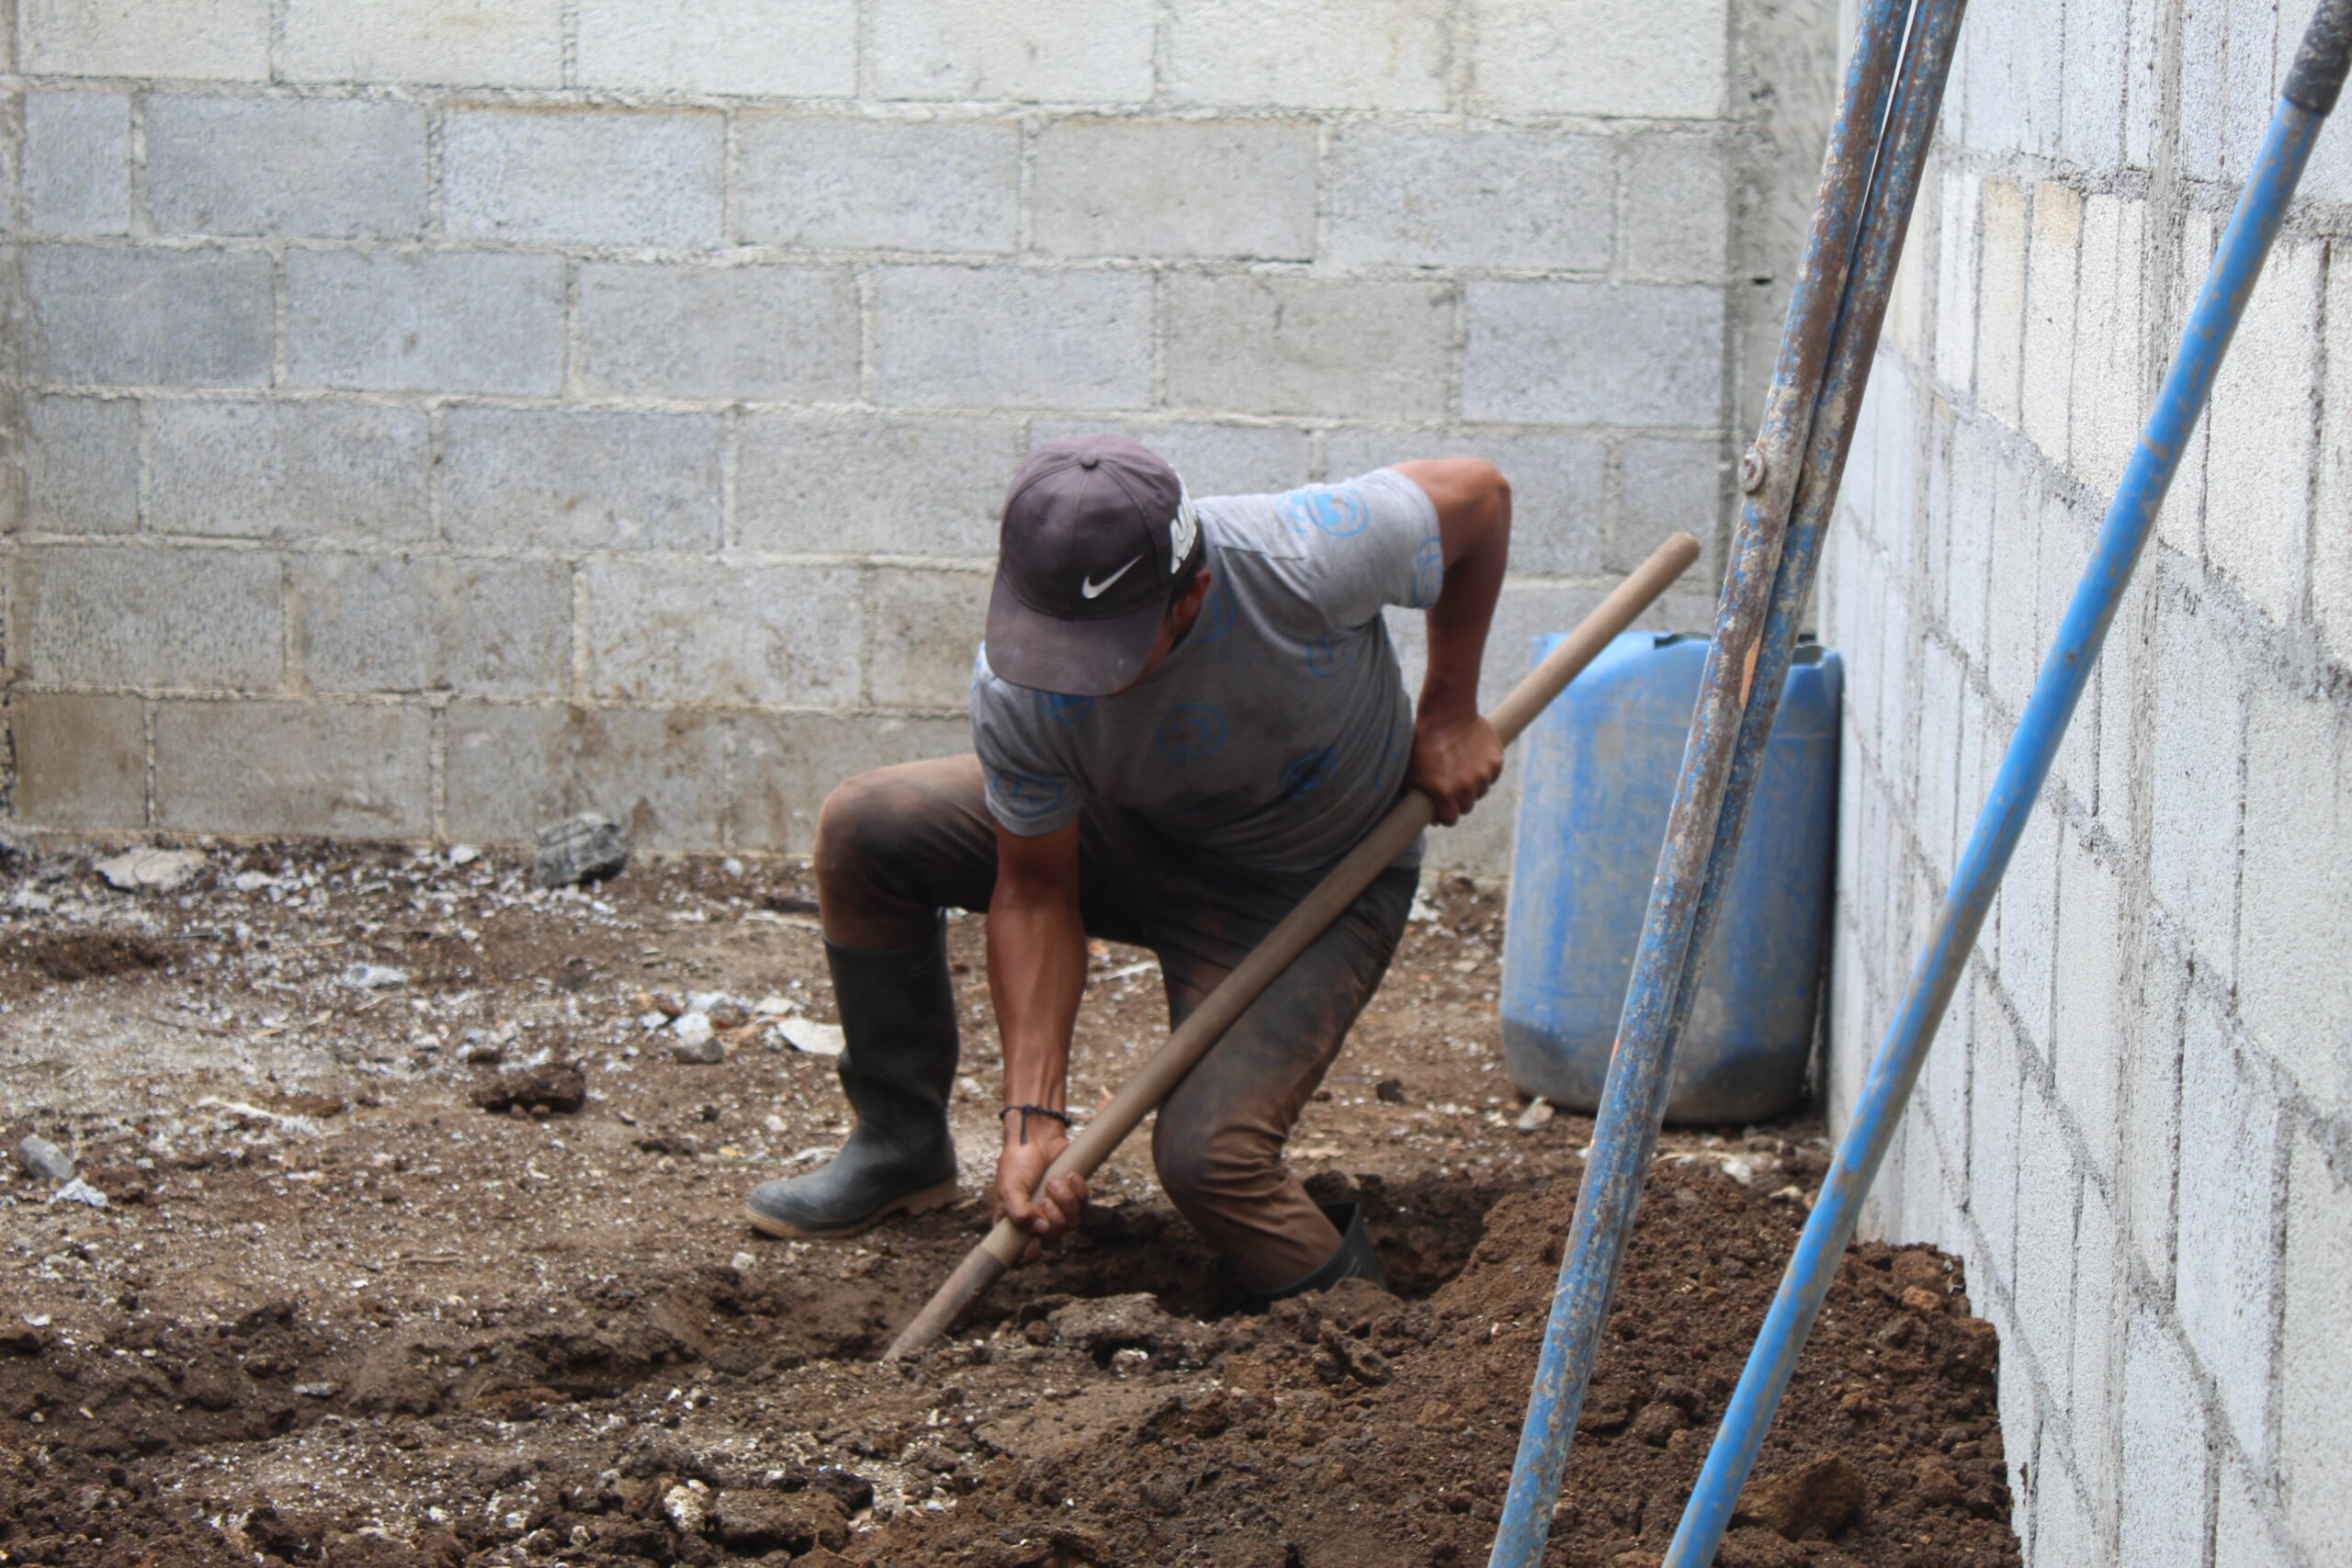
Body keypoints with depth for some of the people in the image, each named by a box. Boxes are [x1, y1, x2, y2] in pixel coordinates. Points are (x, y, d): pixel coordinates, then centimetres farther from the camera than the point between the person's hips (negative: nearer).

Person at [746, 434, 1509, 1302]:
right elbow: (1034, 891, -15)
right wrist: (1033, 1117, -21)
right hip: (1133, 833, 4)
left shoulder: (1306, 561, -38)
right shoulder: (1016, 688, -29)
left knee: (1208, 1156, -25)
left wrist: (1448, 715, -12)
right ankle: (901, 1148, 10)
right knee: (864, 830, -9)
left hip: (1311, 888, -4)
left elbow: (1477, 493, -18)